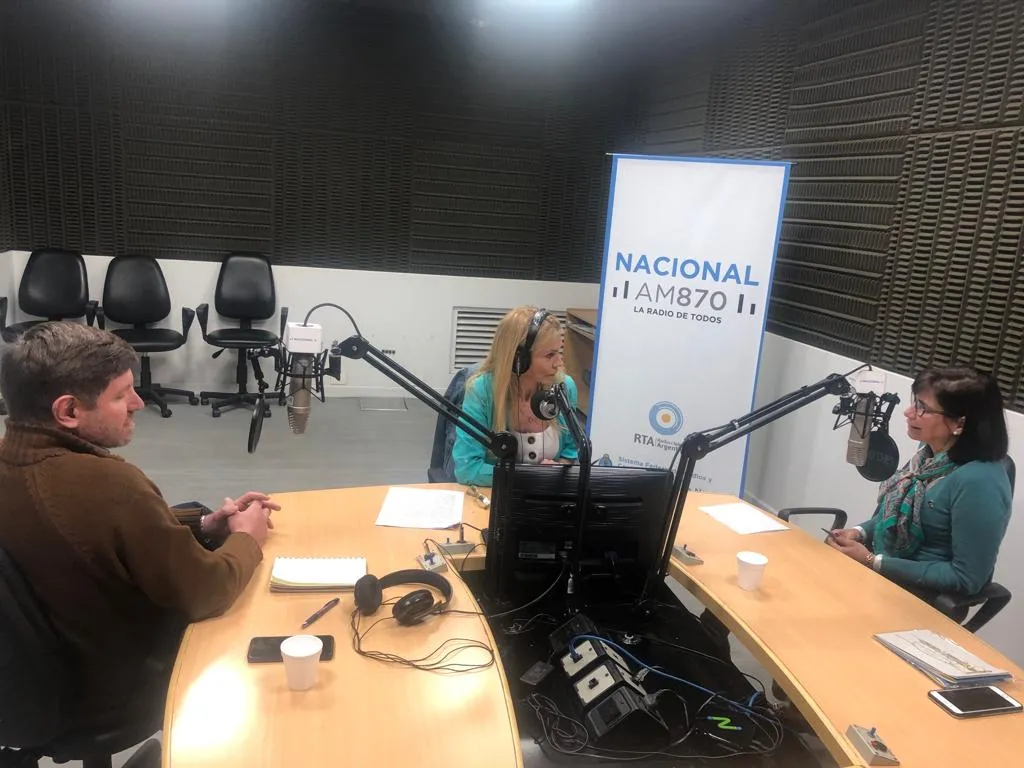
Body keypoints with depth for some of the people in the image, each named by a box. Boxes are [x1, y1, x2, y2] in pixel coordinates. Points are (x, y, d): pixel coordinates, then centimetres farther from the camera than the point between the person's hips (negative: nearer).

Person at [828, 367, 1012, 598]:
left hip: (923, 599, -7)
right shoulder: (931, 454, 1)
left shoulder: (978, 482, -25)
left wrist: (872, 561, -21)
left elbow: (967, 578, -22)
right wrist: (859, 532, -5)